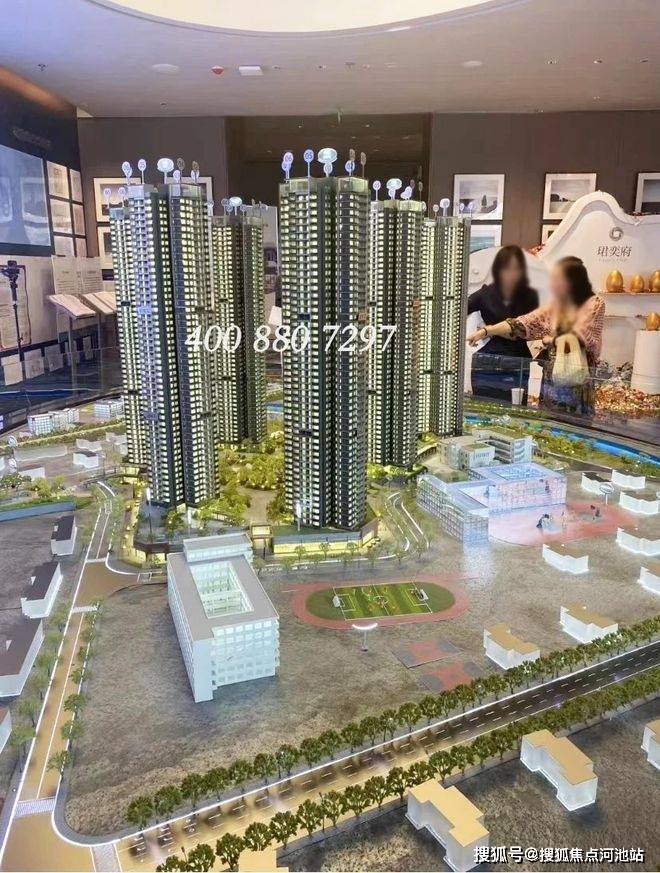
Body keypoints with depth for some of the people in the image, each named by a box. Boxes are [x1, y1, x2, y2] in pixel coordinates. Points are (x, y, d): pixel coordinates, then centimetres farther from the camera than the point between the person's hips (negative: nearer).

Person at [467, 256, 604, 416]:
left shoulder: (594, 305, -6)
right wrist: (485, 331, -11)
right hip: (550, 381, 5)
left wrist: (550, 340, -2)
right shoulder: (554, 306, 8)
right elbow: (521, 323, -1)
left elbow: (577, 339, -15)